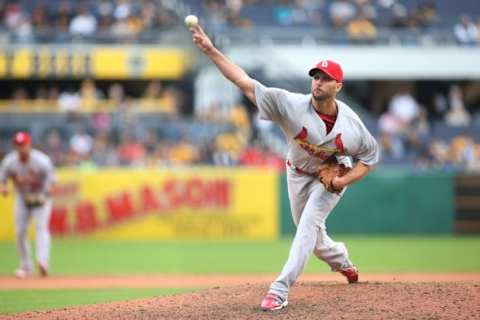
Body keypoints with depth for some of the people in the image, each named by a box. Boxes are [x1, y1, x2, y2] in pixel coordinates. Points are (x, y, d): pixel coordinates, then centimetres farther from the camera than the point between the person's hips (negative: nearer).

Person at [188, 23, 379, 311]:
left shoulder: (350, 123, -25)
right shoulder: (292, 105, -29)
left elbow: (371, 156, -8)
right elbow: (245, 82, -34)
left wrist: (345, 180, -24)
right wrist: (211, 50, -44)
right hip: (298, 175, 2)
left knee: (309, 225, -19)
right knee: (311, 235, 15)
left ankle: (280, 290, -24)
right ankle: (341, 260, 49)